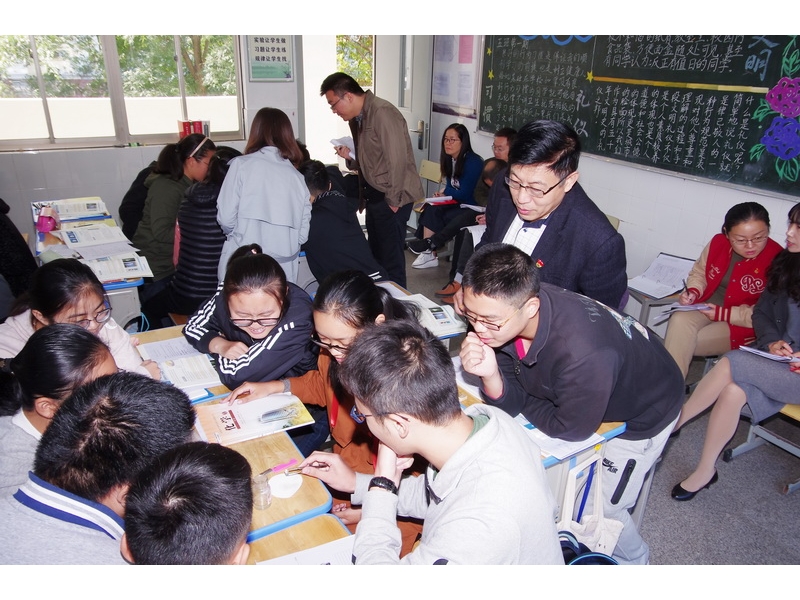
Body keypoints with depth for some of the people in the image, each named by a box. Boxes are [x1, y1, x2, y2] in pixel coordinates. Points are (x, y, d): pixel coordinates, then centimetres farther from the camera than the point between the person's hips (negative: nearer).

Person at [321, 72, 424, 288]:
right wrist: (350, 157, 1)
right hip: (373, 196, 9)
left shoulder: (382, 113, -16)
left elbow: (397, 159, -20)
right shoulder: (357, 118, 12)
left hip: (391, 198, -9)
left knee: (391, 260, -3)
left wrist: (393, 201, -16)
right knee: (376, 256, 16)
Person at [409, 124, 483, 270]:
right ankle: (428, 253, -21)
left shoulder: (473, 162, -17)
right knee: (430, 209, -18)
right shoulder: (450, 159, 9)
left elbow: (464, 195, -18)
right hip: (457, 203, 8)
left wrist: (445, 191, -2)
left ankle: (429, 245, -7)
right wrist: (442, 193, -6)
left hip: (472, 207, -8)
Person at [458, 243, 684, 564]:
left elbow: (570, 429, -28)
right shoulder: (503, 312, -24)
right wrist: (490, 375, -38)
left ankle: (632, 560, 40)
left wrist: (525, 403, -14)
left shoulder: (583, 353, -46)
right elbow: (512, 402, -18)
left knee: (597, 509, 6)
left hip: (644, 414, -6)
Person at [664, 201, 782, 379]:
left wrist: (723, 314, -18)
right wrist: (693, 292, -7)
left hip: (742, 325, -4)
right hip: (706, 309, 4)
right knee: (679, 320, -28)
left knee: (681, 343, -25)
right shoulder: (718, 243, -3)